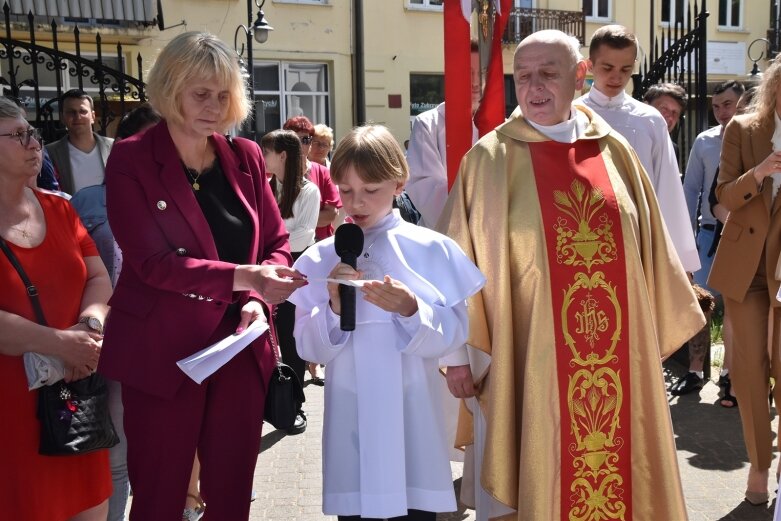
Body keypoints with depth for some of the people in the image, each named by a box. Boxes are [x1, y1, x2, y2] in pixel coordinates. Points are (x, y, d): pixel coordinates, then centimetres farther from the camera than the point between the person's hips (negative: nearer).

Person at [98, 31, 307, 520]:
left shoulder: (245, 156, 6)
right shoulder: (132, 159, -7)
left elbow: (277, 243, 8)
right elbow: (152, 261, -16)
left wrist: (259, 299, -11)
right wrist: (244, 276, -26)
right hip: (163, 352, -4)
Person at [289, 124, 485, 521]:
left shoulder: (431, 249, -2)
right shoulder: (320, 259, 1)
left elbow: (452, 336, -6)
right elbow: (309, 348, -1)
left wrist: (410, 310, -22)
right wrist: (335, 308, -17)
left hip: (412, 415, -1)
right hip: (352, 418, 1)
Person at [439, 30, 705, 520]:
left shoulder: (615, 150, 5)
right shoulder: (489, 159, -4)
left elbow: (650, 249, 11)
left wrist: (657, 335, 12)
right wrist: (458, 352, -5)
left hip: (614, 358, 3)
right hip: (525, 359, -3)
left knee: (618, 471, 14)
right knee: (534, 478, 8)